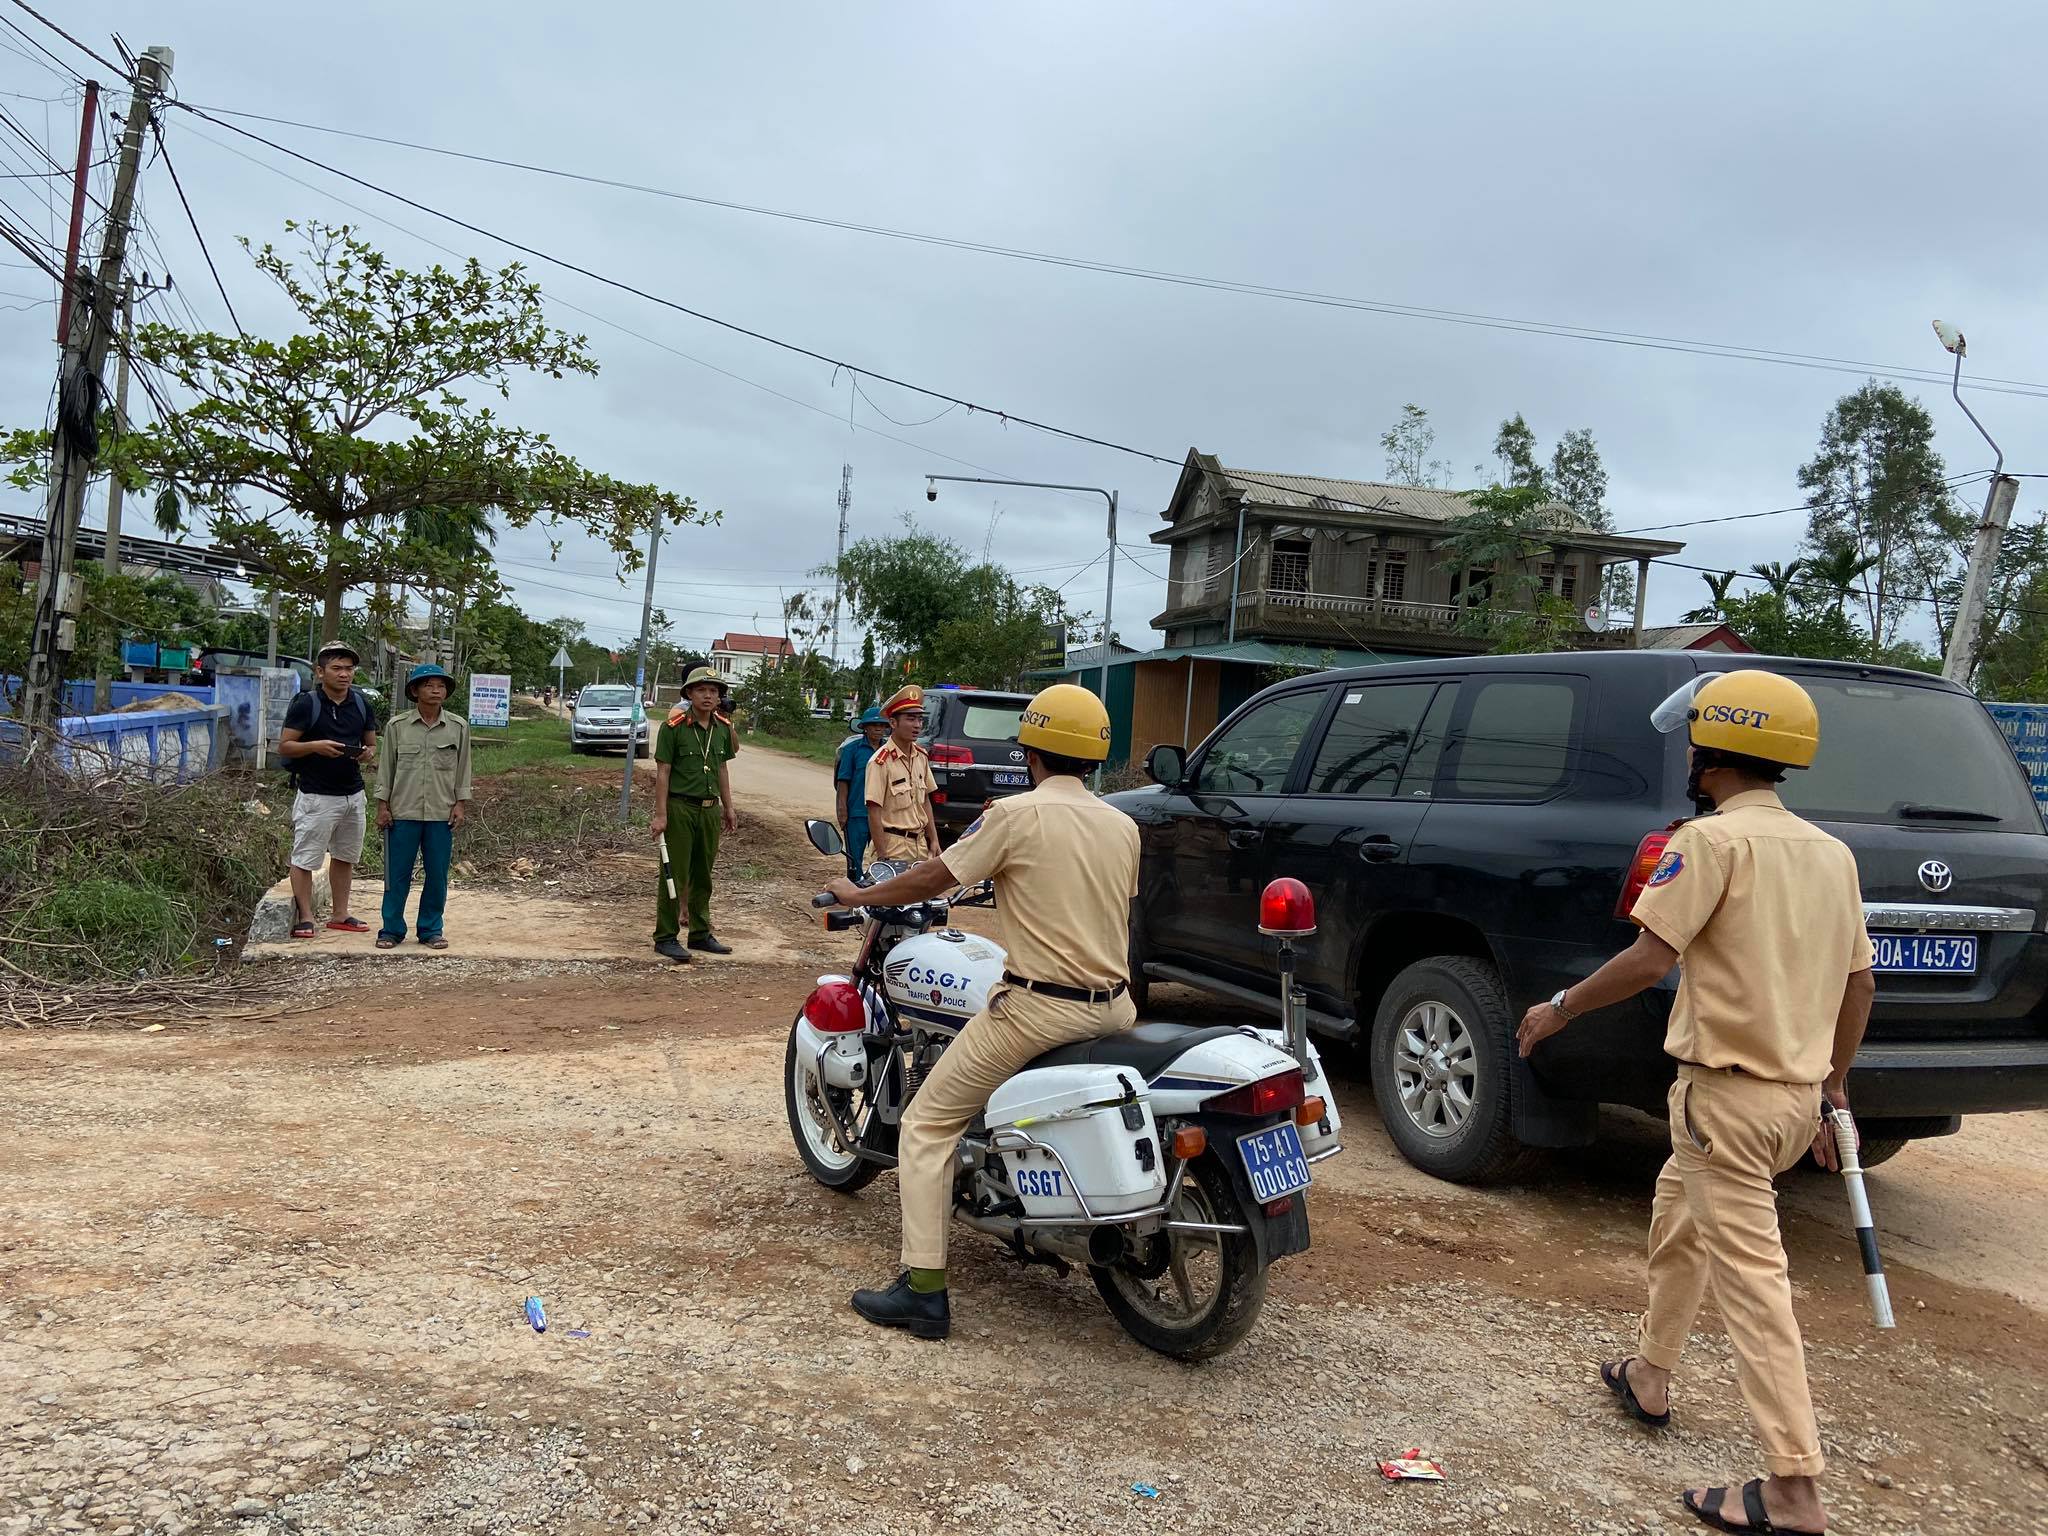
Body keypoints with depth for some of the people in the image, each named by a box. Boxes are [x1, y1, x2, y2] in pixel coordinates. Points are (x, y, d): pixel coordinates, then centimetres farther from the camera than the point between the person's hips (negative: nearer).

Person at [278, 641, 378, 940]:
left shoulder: (361, 703, 7)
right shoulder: (305, 704, -9)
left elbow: (371, 743, 16)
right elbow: (284, 747, -8)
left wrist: (366, 753, -7)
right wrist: (316, 746, -24)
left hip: (352, 794, 6)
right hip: (316, 795, -6)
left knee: (345, 856, 15)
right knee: (305, 858, -2)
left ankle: (340, 915, 26)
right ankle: (305, 918, 6)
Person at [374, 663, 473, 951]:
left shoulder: (458, 727, 3)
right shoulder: (397, 726, 1)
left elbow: (462, 769, 8)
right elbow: (386, 767, 6)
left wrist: (461, 805, 3)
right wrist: (383, 806, 2)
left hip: (442, 814, 1)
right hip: (403, 811, -1)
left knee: (437, 875, 5)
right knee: (397, 873, 4)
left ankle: (430, 929, 16)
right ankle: (392, 928, 14)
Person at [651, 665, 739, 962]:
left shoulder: (723, 727, 8)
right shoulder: (674, 726, -10)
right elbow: (663, 771, -10)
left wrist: (728, 807, 17)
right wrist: (660, 814, -14)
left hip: (709, 808, 6)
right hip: (679, 807, -6)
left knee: (702, 875, 14)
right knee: (674, 873, -1)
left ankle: (701, 934, 25)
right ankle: (665, 937, 7)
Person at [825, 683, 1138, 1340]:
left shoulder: (1015, 814, -10)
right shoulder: (1124, 826, 7)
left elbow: (931, 879, -2)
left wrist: (857, 894, 14)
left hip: (1038, 1008, -7)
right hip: (1113, 1006, 7)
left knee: (927, 1124, 4)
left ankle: (924, 1290, -2)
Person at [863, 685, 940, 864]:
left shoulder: (921, 756, 8)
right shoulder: (881, 761, -15)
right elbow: (874, 812, -15)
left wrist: (934, 840, 12)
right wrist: (882, 856, -16)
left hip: (920, 844, 7)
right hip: (894, 847, -7)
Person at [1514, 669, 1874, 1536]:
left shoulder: (1716, 839, -14)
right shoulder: (1830, 853, 11)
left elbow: (1650, 959, -20)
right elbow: (1858, 984, 15)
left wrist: (1559, 1010, -8)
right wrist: (1832, 1086, 24)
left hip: (1728, 1090, -9)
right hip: (1798, 1091, 9)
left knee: (1749, 1276, -5)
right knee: (1677, 1224, 25)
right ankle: (1649, 1377, 39)